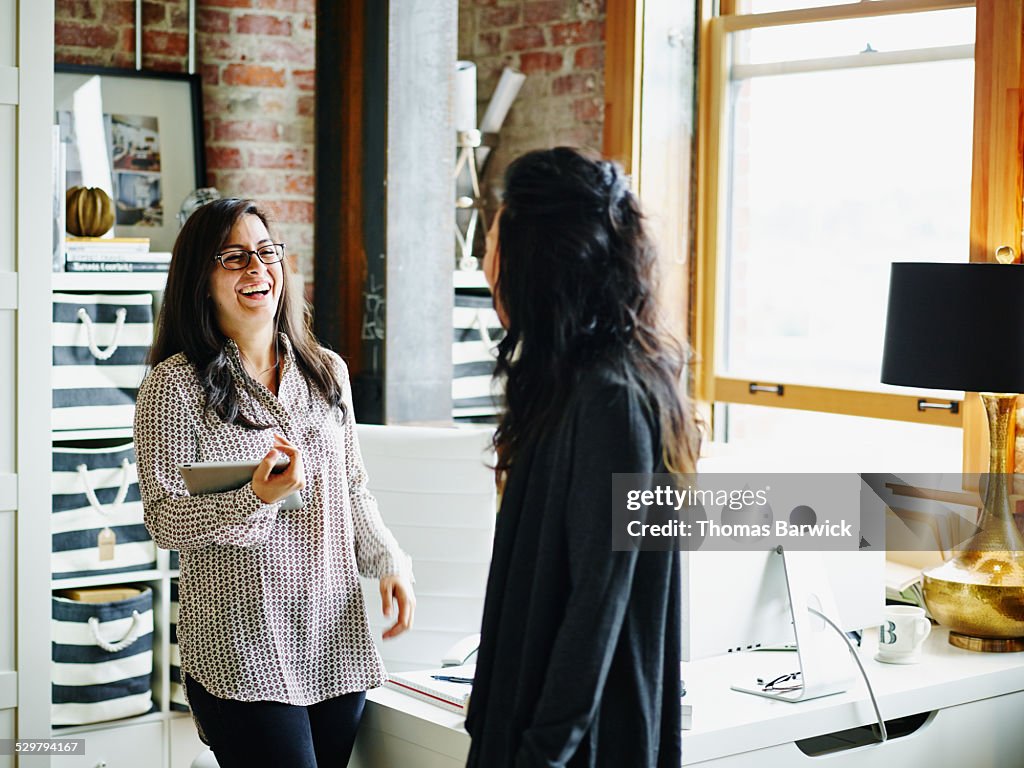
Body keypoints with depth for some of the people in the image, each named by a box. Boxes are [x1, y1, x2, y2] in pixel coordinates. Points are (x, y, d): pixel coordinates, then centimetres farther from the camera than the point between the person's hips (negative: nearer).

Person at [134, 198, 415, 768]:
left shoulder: (328, 372, 10)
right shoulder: (175, 384, -6)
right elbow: (164, 520, -9)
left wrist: (390, 563, 2)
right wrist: (257, 500, -24)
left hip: (337, 641, 5)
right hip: (241, 653, -5)